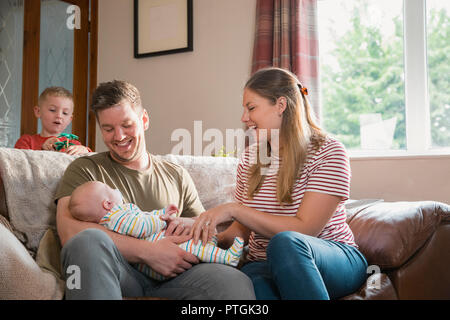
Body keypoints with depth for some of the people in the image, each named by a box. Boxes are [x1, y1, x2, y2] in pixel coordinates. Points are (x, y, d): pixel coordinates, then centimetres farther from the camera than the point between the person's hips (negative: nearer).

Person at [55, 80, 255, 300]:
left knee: (237, 283, -33)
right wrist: (148, 251, -15)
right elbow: (70, 232, -6)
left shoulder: (176, 175, 23)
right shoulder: (84, 170, 12)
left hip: (169, 276, -1)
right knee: (89, 240, -36)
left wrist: (192, 224, -4)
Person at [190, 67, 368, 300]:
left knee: (285, 243, -38)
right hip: (264, 266, 2)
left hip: (333, 262, -1)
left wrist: (233, 209, -21)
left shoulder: (327, 152, -9)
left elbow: (304, 229, -18)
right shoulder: (250, 158, 10)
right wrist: (210, 239, -6)